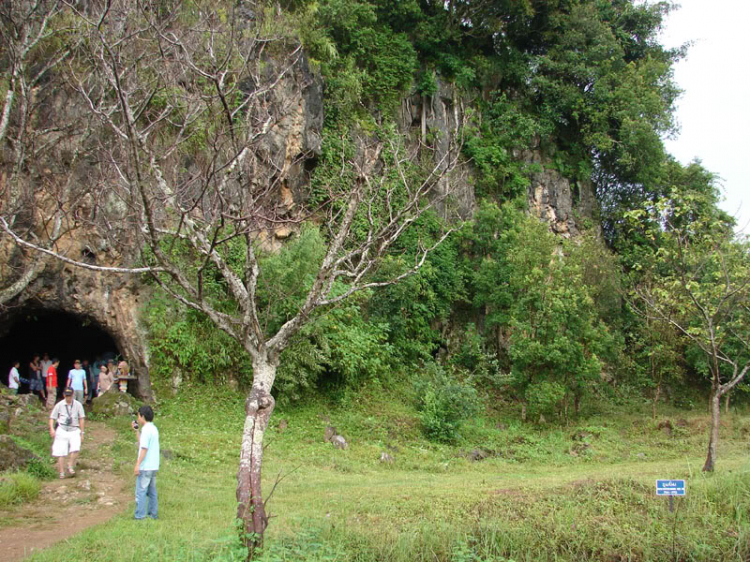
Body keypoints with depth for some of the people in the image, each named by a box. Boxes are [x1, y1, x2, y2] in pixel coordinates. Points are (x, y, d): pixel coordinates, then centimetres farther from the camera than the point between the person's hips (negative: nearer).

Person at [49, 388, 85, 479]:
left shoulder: (78, 405, 7)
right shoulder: (59, 405, 6)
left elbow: (81, 419, 11)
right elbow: (52, 418, 9)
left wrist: (82, 432, 8)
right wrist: (52, 429, -6)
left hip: (74, 430, 0)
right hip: (62, 430, 0)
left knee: (75, 449, -21)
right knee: (61, 452, -5)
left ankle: (70, 467, -5)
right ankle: (62, 472, 3)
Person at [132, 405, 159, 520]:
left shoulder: (146, 429, -15)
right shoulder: (153, 428, 14)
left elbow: (144, 448, -19)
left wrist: (137, 464, -18)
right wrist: (137, 431, 18)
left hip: (145, 467, -9)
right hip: (153, 466, 9)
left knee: (141, 491, -4)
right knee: (152, 491, 14)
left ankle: (139, 517, -3)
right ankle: (153, 514, 18)